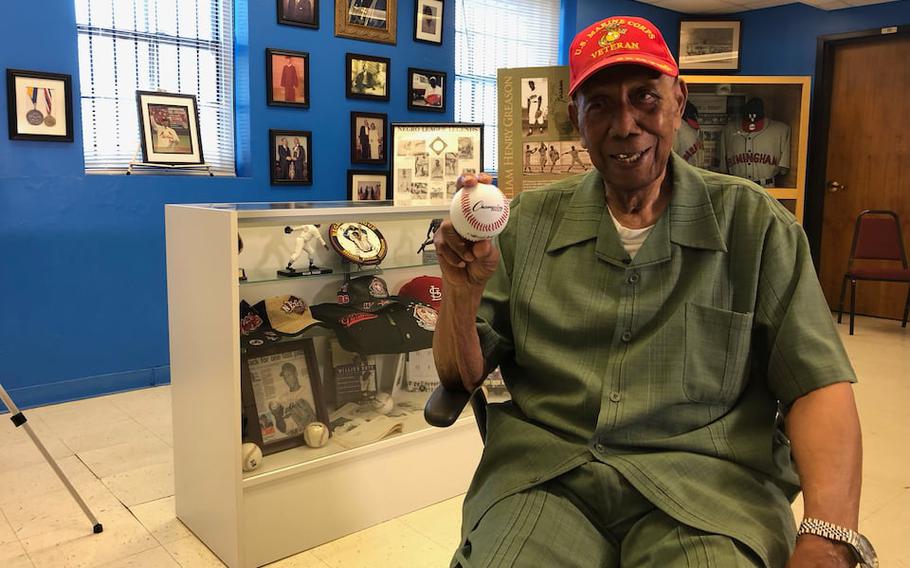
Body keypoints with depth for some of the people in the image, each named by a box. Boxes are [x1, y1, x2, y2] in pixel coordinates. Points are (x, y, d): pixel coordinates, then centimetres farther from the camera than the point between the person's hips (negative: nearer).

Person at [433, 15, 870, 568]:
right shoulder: (529, 221, 5)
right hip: (545, 473, 1)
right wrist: (463, 292, -16)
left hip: (705, 478, 1)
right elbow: (461, 376, 6)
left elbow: (818, 385, -1)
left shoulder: (754, 223, 3)